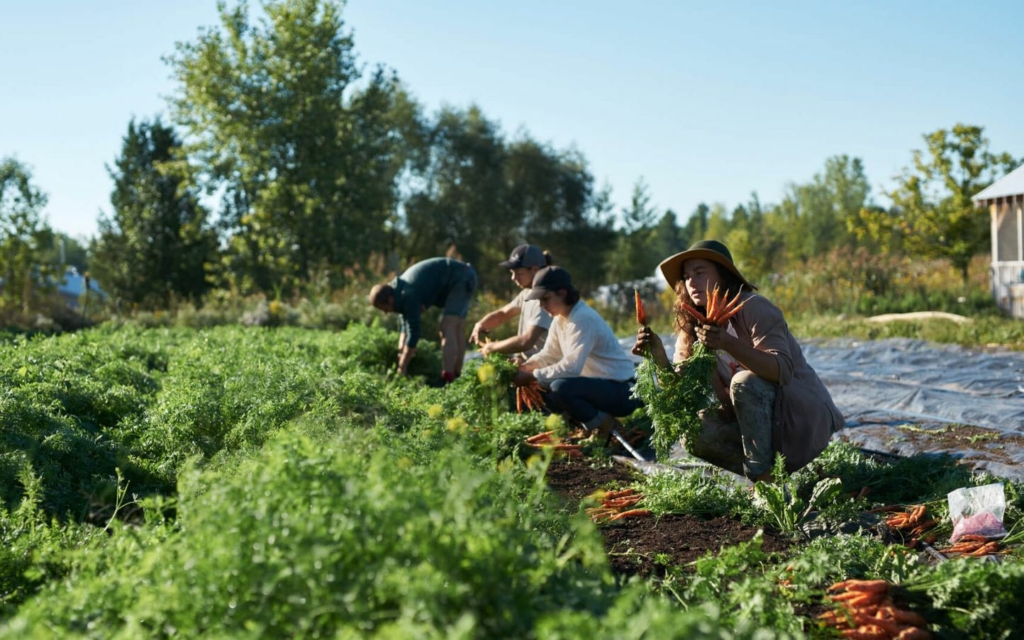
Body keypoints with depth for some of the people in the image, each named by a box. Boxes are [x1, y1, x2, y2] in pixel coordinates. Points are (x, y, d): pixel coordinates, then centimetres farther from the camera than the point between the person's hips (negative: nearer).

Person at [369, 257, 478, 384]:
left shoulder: (408, 296, -25)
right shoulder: (400, 293, 3)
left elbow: (414, 332, -23)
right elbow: (405, 327, 10)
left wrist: (402, 368, -17)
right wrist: (401, 354, 2)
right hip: (462, 279, 10)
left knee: (447, 329, -18)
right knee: (455, 331, 12)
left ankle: (447, 380, -24)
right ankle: (456, 377, 15)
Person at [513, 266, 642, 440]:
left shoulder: (583, 319, -22)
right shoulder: (559, 319, 6)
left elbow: (571, 367, -30)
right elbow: (548, 355, 12)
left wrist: (532, 376, -23)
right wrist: (524, 366, -7)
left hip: (621, 391, -9)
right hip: (598, 384, 9)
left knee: (561, 387, -30)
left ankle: (606, 426, -9)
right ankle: (596, 422, 8)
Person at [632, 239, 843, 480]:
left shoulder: (753, 307, -15)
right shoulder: (691, 331, 4)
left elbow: (783, 370, -30)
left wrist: (728, 344, -44)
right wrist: (659, 358, -23)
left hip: (809, 418, -6)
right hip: (762, 421, 6)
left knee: (745, 381, -30)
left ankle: (763, 478, -21)